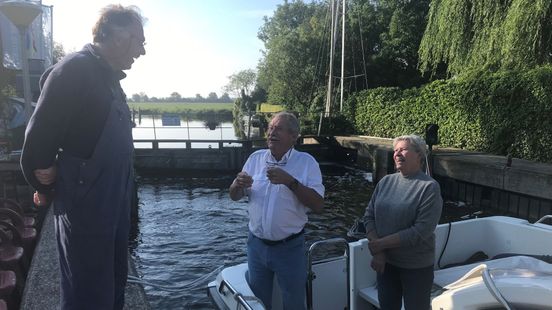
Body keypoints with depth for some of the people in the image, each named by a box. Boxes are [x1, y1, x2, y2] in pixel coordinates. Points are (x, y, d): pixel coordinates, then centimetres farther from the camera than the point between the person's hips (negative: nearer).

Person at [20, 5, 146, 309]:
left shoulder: (108, 76, 13)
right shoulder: (74, 69, -17)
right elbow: (37, 142, -20)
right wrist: (49, 190, -4)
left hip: (114, 206, 9)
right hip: (85, 208, -9)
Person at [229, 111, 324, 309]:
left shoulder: (306, 162, -10)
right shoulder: (255, 158, 0)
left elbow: (318, 205, -18)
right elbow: (235, 197, 5)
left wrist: (290, 182, -29)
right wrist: (238, 184, -18)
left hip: (290, 248, -3)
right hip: (256, 244, 3)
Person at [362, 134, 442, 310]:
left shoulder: (429, 187, -13)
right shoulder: (385, 181, 1)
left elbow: (421, 231, -20)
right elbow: (369, 217, 1)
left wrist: (381, 243, -17)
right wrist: (377, 251, -11)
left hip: (417, 267, -4)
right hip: (386, 262, 4)